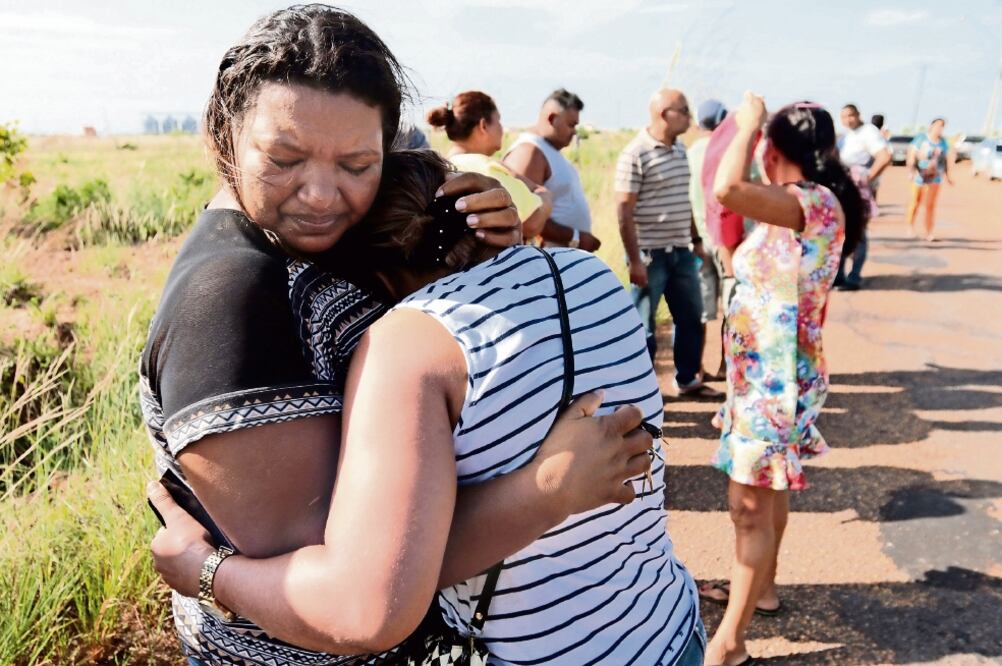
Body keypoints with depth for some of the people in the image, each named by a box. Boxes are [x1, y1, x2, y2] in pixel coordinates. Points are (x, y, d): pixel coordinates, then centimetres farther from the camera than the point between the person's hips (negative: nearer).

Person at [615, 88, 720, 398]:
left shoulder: (680, 149, 10)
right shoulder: (635, 154, -13)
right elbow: (624, 210, -15)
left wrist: (696, 240, 17)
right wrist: (634, 259, -18)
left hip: (681, 251, 8)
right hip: (650, 253, -8)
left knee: (691, 318, 15)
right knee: (644, 326, 3)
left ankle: (687, 380, 31)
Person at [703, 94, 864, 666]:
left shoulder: (816, 203, -23)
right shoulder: (805, 207, 8)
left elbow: (727, 190, -40)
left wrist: (748, 122, -25)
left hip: (775, 377, -10)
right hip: (766, 371, 10)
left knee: (750, 504, -2)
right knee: (769, 490, 23)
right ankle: (760, 589, 42)